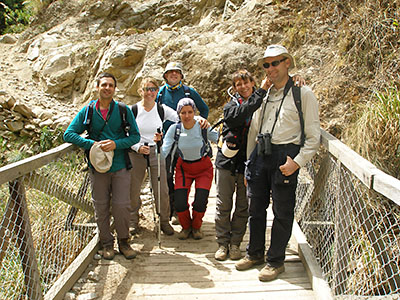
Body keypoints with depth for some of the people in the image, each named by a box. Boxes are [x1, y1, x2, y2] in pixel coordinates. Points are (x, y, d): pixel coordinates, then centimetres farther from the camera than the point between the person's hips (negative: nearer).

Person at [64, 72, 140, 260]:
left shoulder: (124, 110, 1)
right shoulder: (87, 111, 2)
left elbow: (135, 136, 1)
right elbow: (69, 134, 0)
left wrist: (116, 144, -16)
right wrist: (92, 144, -13)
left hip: (120, 166, -1)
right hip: (98, 167, 1)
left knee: (121, 205, 1)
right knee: (101, 206, 9)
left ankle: (123, 241, 22)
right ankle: (107, 243, 26)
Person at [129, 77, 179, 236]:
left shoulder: (162, 109, 0)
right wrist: (138, 147, -15)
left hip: (157, 152, 0)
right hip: (136, 153, 0)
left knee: (162, 190, 0)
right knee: (133, 190, 8)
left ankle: (164, 221, 22)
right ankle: (133, 221, 31)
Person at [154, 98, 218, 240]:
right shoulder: (175, 129, -14)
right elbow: (163, 153, -18)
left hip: (203, 168, -1)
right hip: (184, 168, 1)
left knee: (200, 203, -11)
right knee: (180, 204, -9)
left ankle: (196, 226, 23)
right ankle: (186, 226, 24)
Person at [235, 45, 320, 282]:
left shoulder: (303, 94, -2)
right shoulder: (264, 95, 15)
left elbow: (313, 136, -4)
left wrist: (297, 162, -15)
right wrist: (249, 162, 15)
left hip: (285, 155, -5)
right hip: (260, 154, 6)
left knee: (282, 211, 4)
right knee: (256, 207, 13)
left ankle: (276, 261, 21)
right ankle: (255, 253, 31)